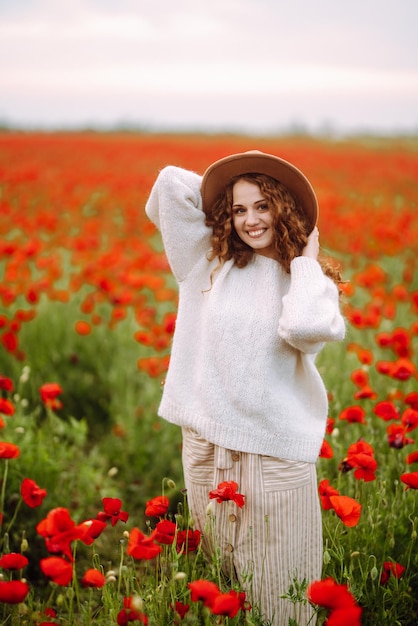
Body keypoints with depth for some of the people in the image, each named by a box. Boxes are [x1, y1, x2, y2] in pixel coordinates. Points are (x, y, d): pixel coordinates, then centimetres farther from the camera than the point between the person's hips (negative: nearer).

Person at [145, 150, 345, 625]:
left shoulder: (311, 279, 2)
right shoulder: (209, 265, 5)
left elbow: (306, 327, -22)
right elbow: (172, 183, -1)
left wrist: (305, 261, -8)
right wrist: (227, 189, 11)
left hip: (277, 454, -2)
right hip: (207, 447, 2)